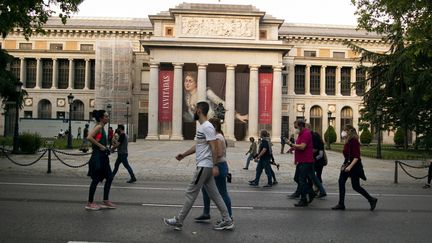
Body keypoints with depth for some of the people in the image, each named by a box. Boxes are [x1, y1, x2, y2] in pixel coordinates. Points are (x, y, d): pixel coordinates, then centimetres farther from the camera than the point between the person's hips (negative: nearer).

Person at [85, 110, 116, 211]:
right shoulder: (98, 127, -13)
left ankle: (105, 201, 18)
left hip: (102, 157, 10)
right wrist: (100, 146, -21)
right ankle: (90, 203, 10)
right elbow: (89, 137, -27)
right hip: (97, 157, -10)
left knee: (109, 177, 10)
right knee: (96, 179, -1)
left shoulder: (102, 127, 15)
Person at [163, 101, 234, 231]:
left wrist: (215, 166, -26)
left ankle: (178, 221, 9)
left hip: (204, 166, -10)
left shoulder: (207, 127, -17)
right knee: (214, 194, 11)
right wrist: (183, 154, 23)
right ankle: (227, 221, 15)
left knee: (191, 193, -2)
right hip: (205, 166, 10)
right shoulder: (201, 127, 15)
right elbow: (197, 146, 25)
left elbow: (214, 147, -22)